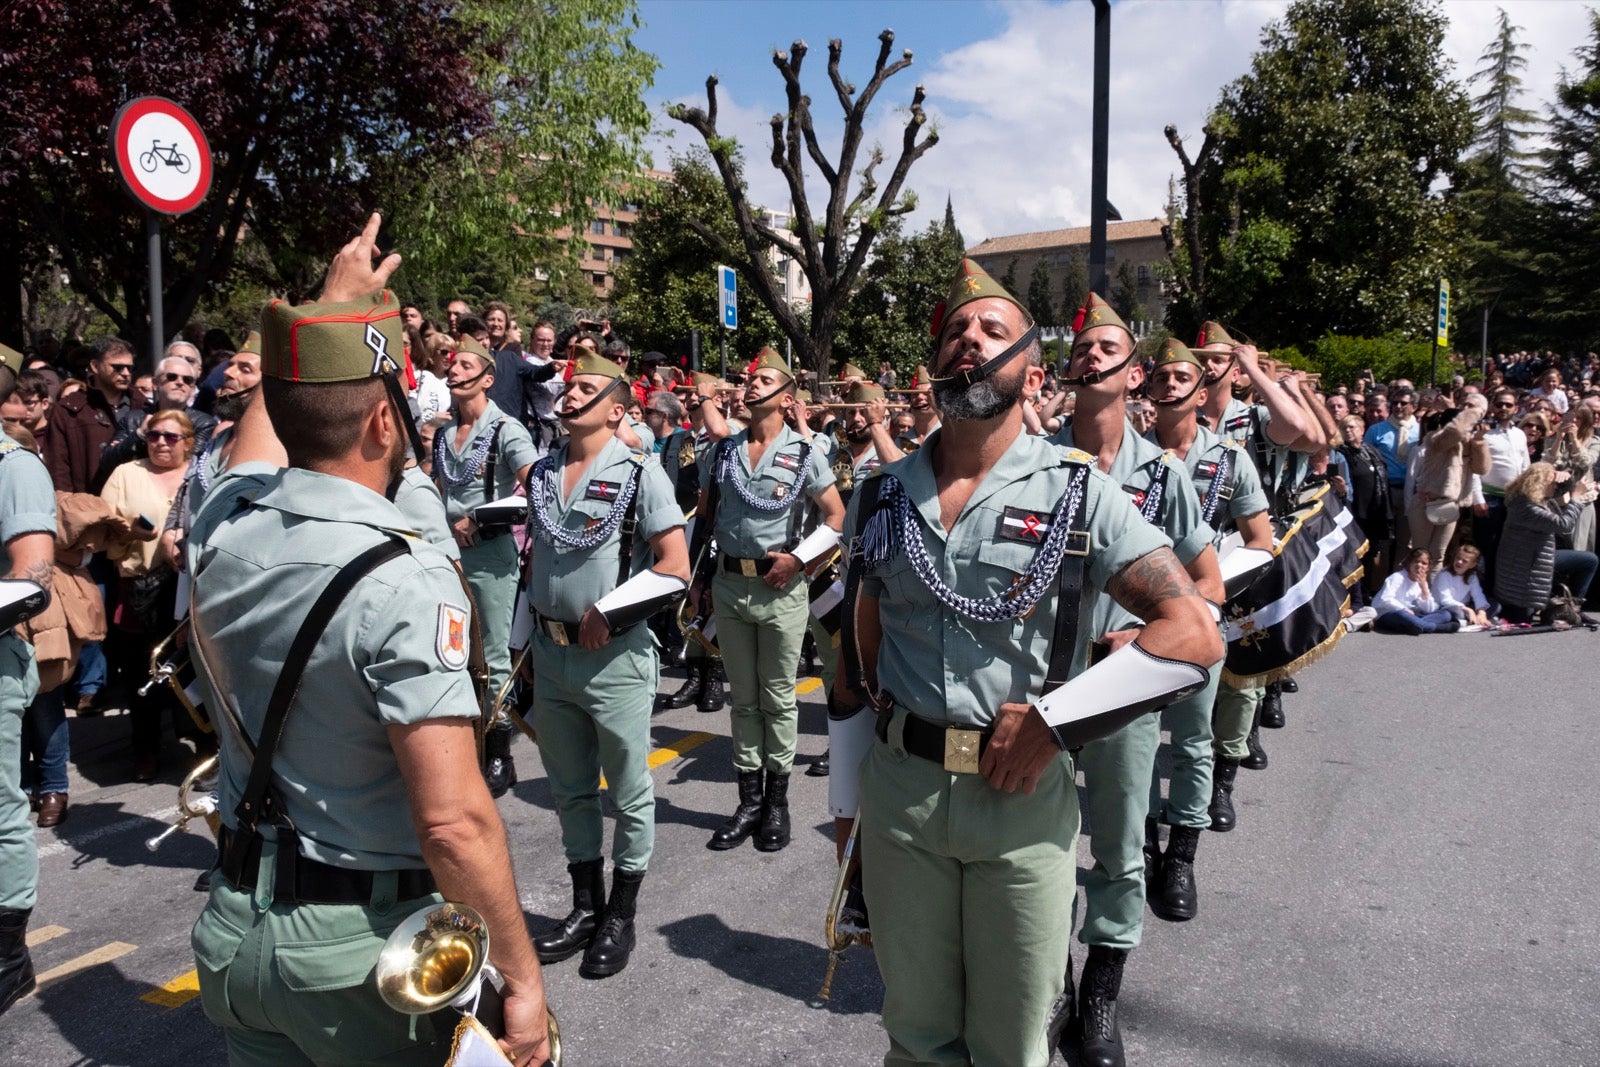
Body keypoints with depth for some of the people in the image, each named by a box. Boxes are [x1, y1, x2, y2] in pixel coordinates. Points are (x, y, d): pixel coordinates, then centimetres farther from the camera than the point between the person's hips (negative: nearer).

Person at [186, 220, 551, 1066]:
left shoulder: (223, 528, -4)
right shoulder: (405, 582, -25)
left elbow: (273, 408, 19)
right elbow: (454, 822, -28)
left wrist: (338, 298, 31)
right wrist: (522, 975, -17)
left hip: (234, 928, 6)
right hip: (363, 944, -6)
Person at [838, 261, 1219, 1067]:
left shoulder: (1078, 494, -7)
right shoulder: (880, 497, 5)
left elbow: (1194, 635, -13)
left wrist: (1053, 719, -18)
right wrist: (845, 802, 12)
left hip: (1023, 795, -2)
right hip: (897, 788, 3)